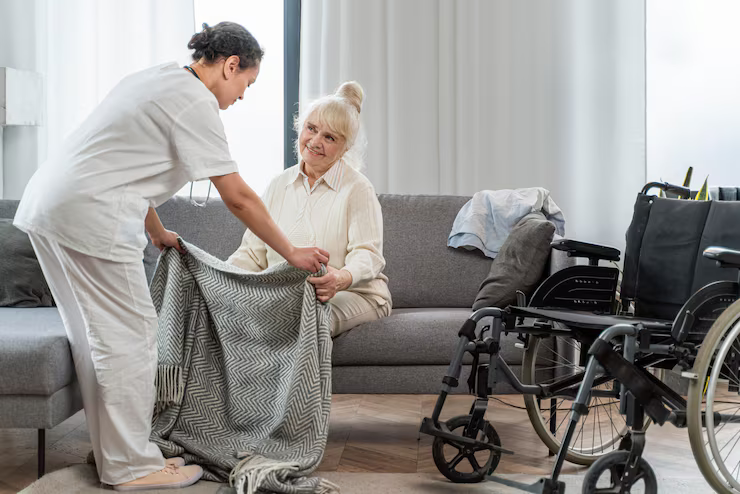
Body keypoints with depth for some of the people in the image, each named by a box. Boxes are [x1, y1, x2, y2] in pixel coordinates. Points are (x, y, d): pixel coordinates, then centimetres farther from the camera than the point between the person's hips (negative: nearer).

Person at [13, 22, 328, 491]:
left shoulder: (157, 79, 20)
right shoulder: (196, 102, -10)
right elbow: (238, 197, -10)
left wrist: (158, 234, 35)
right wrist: (292, 253, -1)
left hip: (46, 202, 10)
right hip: (89, 215, -10)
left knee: (98, 336, 15)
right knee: (130, 335, -3)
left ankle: (115, 452, 26)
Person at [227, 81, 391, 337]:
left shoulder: (357, 189, -4)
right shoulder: (279, 185, 13)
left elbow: (367, 253, -12)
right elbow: (254, 251, 12)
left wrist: (343, 278, -35)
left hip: (353, 294, -4)